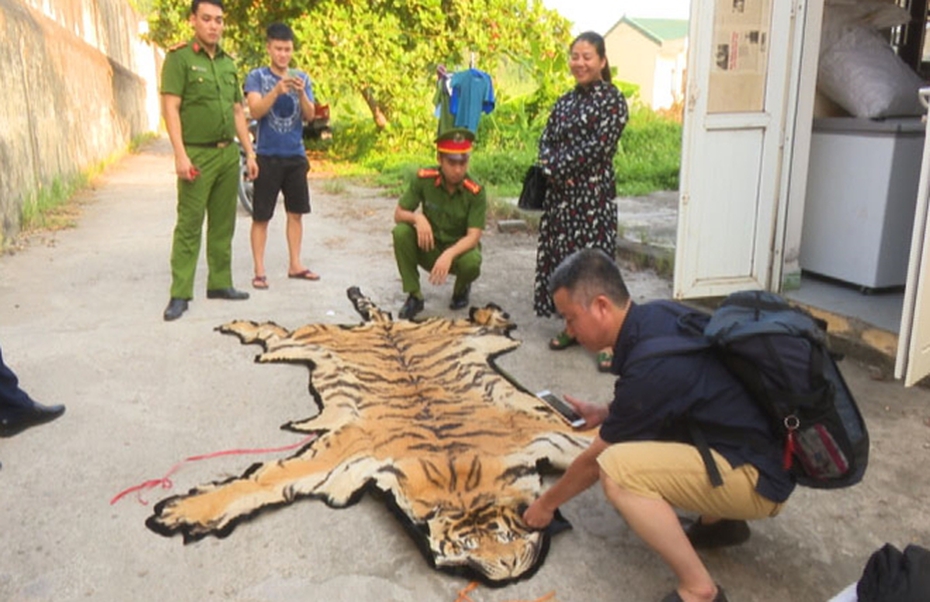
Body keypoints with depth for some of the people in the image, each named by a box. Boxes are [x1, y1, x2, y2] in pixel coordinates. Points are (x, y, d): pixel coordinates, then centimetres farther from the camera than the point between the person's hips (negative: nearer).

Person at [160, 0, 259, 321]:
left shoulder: (228, 62, 15)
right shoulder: (179, 57, -4)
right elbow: (170, 108, -11)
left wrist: (250, 152, 13)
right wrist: (180, 154, -19)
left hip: (229, 153, 6)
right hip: (197, 155, -6)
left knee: (223, 224, 11)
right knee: (189, 225, -5)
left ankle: (220, 283, 20)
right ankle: (180, 295, -2)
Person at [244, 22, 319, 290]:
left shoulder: (302, 78, 8)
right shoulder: (257, 76, -1)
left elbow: (309, 116, 0)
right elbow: (255, 111, -14)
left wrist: (301, 93, -19)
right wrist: (277, 90, -27)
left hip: (296, 156, 4)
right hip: (268, 156, -3)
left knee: (296, 212, 9)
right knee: (261, 216, -1)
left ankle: (295, 265, 20)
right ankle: (259, 271, 4)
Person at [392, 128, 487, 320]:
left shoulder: (476, 192, -19)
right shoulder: (424, 179, -14)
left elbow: (473, 236, -24)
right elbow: (398, 214, -8)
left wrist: (449, 254, -43)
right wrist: (418, 218, -32)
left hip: (460, 248, -2)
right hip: (429, 248, 2)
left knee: (471, 261, -36)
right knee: (401, 233, -27)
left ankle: (461, 289, 4)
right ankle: (414, 296, -11)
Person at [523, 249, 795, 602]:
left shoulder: (648, 367, -27)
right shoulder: (656, 315, -3)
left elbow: (595, 460, -12)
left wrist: (547, 503, 5)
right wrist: (605, 414, 8)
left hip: (759, 475, -9)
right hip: (751, 441, 9)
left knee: (616, 467, -25)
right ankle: (721, 520, 21)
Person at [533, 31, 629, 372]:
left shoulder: (612, 100, -5)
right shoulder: (566, 101, 16)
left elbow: (598, 146, -14)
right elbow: (546, 140, 11)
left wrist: (558, 167, -11)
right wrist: (551, 170, -9)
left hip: (593, 194, -7)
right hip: (560, 194, 7)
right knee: (561, 256, 10)